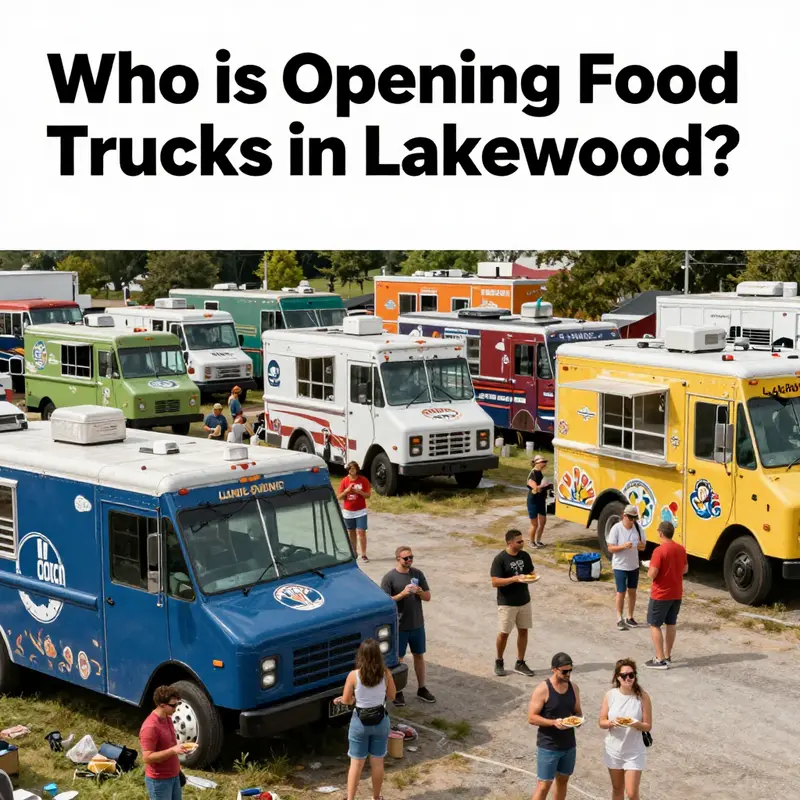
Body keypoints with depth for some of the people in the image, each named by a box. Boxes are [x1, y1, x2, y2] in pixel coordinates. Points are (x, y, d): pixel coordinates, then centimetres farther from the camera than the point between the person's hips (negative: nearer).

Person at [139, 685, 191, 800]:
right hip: (159, 780, -9)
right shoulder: (150, 727, -25)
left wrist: (179, 746, 6)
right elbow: (147, 758, -26)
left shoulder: (167, 718, 4)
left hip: (173, 776, 9)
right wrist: (173, 750, -31)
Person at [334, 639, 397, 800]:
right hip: (380, 721, 2)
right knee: (377, 762, 15)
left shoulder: (354, 675, -16)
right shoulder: (386, 674, -11)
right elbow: (392, 696, 3)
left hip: (360, 722, -2)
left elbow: (346, 701, -7)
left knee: (356, 763, 8)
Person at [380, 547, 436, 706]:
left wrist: (420, 592, -17)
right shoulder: (389, 577, -11)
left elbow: (428, 597, 5)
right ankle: (398, 692, 21)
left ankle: (421, 689, 28)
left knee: (419, 656, 14)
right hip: (399, 627, -4)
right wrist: (403, 594, -25)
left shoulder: (418, 574, 1)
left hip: (417, 625, 4)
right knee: (398, 659, 8)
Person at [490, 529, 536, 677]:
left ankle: (520, 663, 22)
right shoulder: (500, 559, -17)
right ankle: (499, 662, 25)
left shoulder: (525, 556, 1)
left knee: (523, 631, 10)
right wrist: (515, 578, -28)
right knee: (504, 633, 4)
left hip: (524, 601, 5)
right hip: (507, 603, -5)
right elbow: (495, 582, -20)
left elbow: (530, 572, 14)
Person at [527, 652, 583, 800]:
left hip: (569, 745, 6)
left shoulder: (573, 687, 2)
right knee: (544, 785, -3)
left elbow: (577, 712, 12)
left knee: (563, 780, 17)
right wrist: (553, 722, -28)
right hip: (548, 746, -6)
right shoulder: (543, 689, -16)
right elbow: (531, 718, -15)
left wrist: (577, 719, -11)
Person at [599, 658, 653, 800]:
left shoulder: (642, 697, -13)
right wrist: (612, 722, -24)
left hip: (634, 752, -3)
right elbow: (602, 722, -2)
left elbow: (648, 726, -8)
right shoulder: (610, 695, -7)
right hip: (614, 750, 3)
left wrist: (636, 724, -29)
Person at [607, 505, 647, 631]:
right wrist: (623, 546, -31)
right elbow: (610, 548, -15)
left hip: (634, 566, 5)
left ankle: (630, 618, 26)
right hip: (620, 566, -5)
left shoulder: (637, 527, -4)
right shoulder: (616, 528, -16)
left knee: (632, 591, 13)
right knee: (621, 592, 0)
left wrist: (640, 545, -21)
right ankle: (619, 619, 11)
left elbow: (643, 547, 3)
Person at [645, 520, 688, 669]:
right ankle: (667, 656, 24)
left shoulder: (659, 551, -21)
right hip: (676, 594, 7)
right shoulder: (681, 549, 2)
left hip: (660, 595, -7)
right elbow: (685, 570, 14)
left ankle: (660, 660, -1)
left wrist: (649, 572, -2)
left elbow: (652, 574, -23)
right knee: (671, 624, 17)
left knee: (654, 625, 2)